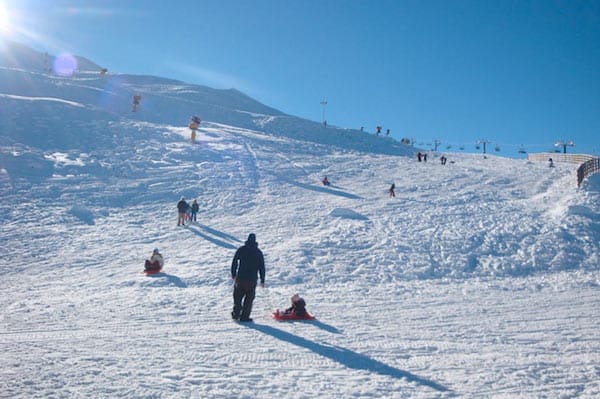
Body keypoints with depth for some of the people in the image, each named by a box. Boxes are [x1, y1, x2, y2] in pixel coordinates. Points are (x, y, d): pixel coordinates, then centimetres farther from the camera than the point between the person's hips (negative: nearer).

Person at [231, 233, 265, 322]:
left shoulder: (241, 249, 1)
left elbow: (234, 262, 1)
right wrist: (262, 280, 8)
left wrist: (233, 274, 12)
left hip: (240, 277, 1)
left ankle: (236, 314, 17)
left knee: (238, 296, 17)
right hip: (252, 279, -1)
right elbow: (262, 267, 2)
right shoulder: (258, 252, 1)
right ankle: (244, 317, 3)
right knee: (249, 298, 6)